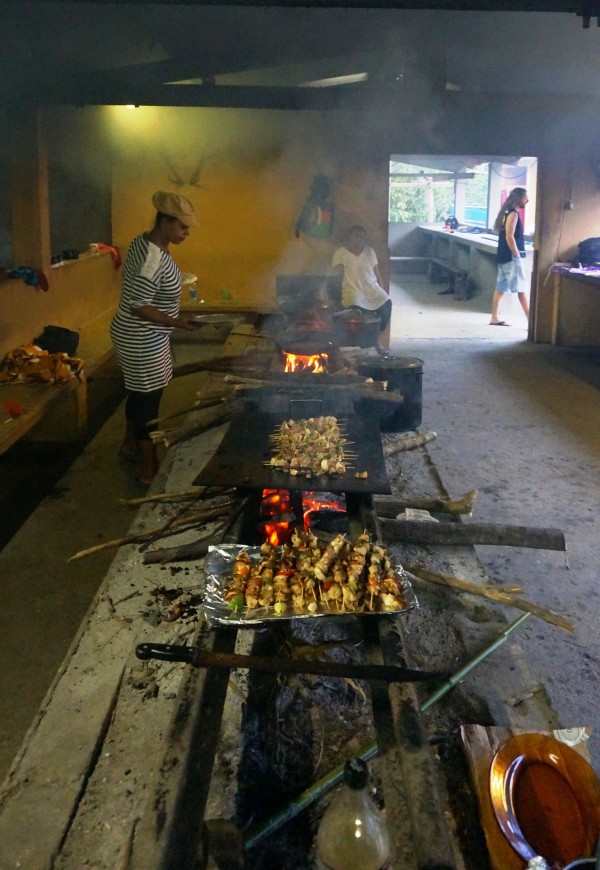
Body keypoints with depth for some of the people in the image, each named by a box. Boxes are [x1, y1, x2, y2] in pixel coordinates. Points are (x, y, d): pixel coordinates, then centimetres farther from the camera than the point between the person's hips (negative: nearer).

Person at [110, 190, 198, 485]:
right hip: (143, 340, -10)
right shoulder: (154, 260, -29)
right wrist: (177, 322, -25)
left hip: (138, 335, 10)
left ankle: (130, 444, 44)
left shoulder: (144, 241, 2)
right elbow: (138, 306, -28)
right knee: (148, 398, 1)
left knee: (139, 392, 24)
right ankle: (150, 470, 13)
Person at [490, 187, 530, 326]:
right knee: (521, 288, -6)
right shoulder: (513, 214, -14)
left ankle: (495, 318, 10)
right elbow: (509, 237, -20)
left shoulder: (507, 212, 16)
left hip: (505, 256, 10)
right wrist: (518, 256, -18)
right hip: (511, 257, -10)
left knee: (501, 287, 9)